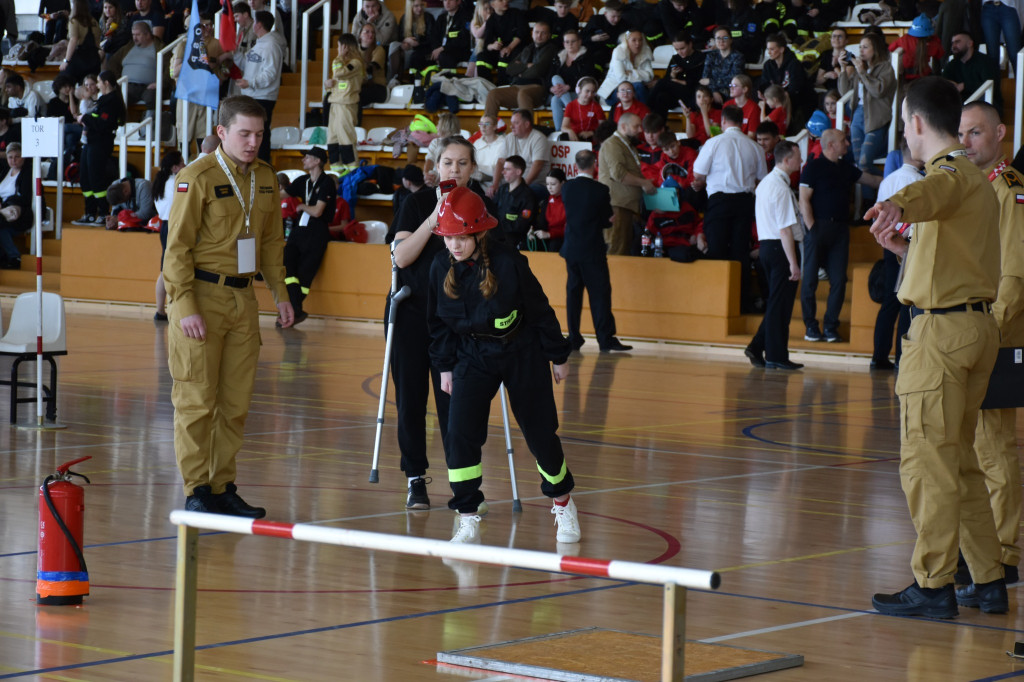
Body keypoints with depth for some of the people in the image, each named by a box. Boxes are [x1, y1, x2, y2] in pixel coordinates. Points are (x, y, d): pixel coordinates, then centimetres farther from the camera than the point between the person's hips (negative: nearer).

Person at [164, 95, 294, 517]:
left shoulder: (265, 178, 10)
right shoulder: (197, 177, -10)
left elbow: (272, 242, 21)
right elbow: (177, 247, -11)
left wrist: (280, 293, 15)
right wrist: (185, 306, -17)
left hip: (243, 298, 6)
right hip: (202, 295, -6)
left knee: (236, 402, 8)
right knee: (197, 401, -3)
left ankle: (224, 487, 16)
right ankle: (196, 492, 3)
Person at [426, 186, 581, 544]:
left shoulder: (508, 261, -22)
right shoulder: (441, 267, -10)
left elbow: (539, 310, -10)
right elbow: (439, 322, 5)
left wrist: (558, 356, -2)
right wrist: (445, 366, 8)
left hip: (522, 353, -3)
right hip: (472, 356, 3)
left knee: (539, 431, 6)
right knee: (460, 432, -12)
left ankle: (562, 502, 31)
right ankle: (468, 519, -3)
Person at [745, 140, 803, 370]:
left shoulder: (766, 183, 14)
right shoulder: (781, 187, -17)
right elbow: (785, 229, -20)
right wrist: (794, 263, -19)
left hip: (766, 245, 9)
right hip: (781, 248, -9)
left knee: (776, 302, 16)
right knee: (780, 304, -2)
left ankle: (757, 348, 12)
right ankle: (776, 357, 2)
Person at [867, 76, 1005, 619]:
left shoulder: (950, 173, -11)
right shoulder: (977, 181, 20)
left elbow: (929, 193, -39)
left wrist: (897, 206, -58)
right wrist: (905, 248, 32)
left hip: (942, 329, -10)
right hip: (978, 324, 10)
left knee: (927, 459, -6)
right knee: (959, 458, 15)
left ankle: (934, 584, -5)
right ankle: (988, 580, 18)